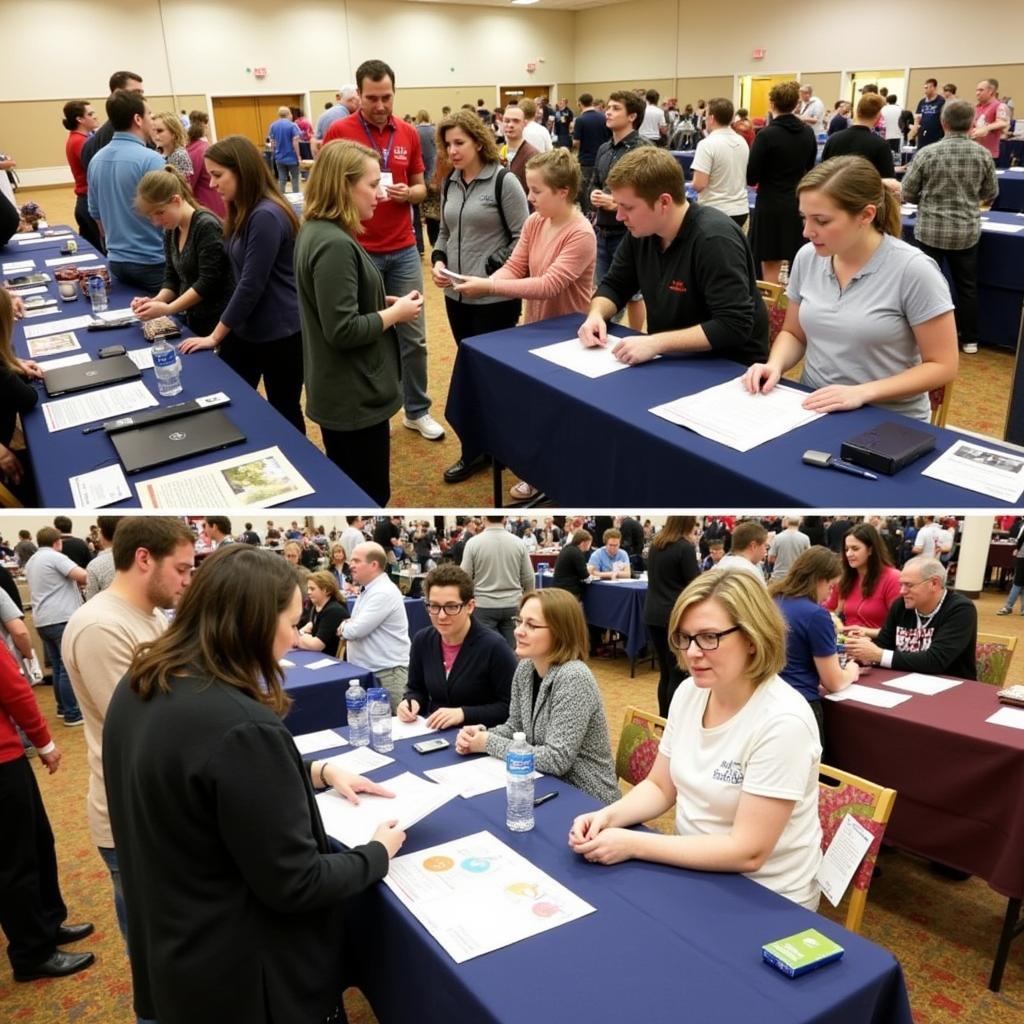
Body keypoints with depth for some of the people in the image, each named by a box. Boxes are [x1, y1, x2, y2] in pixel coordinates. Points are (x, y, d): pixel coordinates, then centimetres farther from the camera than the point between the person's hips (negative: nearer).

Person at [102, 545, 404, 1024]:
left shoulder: (137, 688, -4)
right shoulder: (241, 727, -32)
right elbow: (295, 885, -25)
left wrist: (316, 772, 9)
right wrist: (379, 852, -8)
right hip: (241, 975, -8)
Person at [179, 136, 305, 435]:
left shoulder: (267, 216, -21)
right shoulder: (244, 213, 10)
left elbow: (251, 285, -21)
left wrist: (216, 336, -13)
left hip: (280, 334, -9)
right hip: (245, 329, 9)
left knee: (285, 413, 7)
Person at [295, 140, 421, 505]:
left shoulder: (317, 231, 8)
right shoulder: (335, 245, -24)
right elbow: (343, 331, -27)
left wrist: (384, 303, 7)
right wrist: (396, 313, -14)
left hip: (340, 391, 10)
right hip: (355, 396, -10)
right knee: (369, 496, 5)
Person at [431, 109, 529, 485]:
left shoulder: (503, 181, -9)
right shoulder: (449, 184, 9)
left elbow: (523, 239, -10)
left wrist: (488, 272, -17)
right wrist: (438, 260, -2)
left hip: (495, 297, -6)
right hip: (457, 295, 6)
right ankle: (476, 450, 21)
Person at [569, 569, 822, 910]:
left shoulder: (782, 722, -25)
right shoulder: (689, 692, -3)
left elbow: (747, 852, -25)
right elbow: (660, 787, 8)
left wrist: (633, 845, -24)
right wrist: (608, 816, -11)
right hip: (692, 869, 6)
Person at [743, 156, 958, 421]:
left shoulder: (913, 270, -13)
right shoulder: (808, 257, 2)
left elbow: (942, 366, -8)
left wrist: (863, 393, -19)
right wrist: (775, 365, -5)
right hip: (813, 410, 5)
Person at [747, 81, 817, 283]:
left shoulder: (767, 134, -13)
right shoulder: (808, 132, 4)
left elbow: (751, 177, -12)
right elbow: (809, 168, 15)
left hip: (771, 207, -6)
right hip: (800, 204, 6)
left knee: (771, 268, 0)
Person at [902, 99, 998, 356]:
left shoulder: (928, 153, -11)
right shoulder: (983, 154, -3)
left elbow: (906, 193, -5)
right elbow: (991, 193, 8)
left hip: (930, 230, -2)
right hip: (967, 231, 2)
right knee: (967, 285, 13)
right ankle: (970, 339, 22)